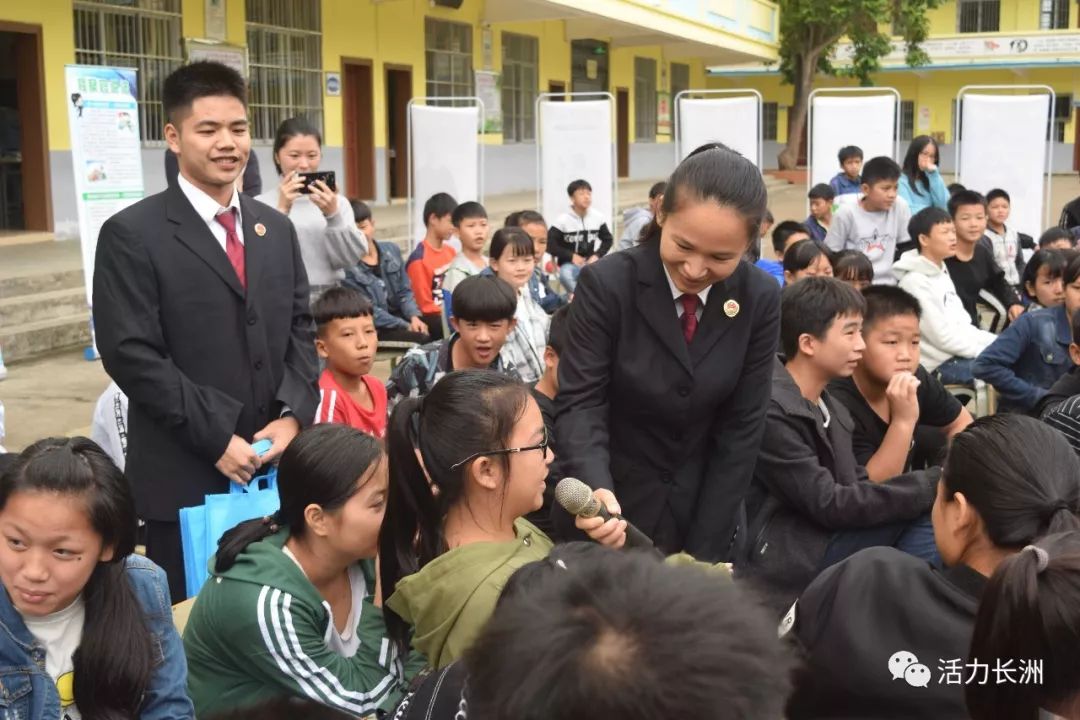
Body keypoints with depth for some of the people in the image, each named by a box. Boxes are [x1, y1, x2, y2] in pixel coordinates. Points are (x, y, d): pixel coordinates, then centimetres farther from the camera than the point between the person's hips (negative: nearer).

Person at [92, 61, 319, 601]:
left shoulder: (276, 228, 12)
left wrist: (293, 416, -5)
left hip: (274, 466, 5)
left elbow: (300, 330, 11)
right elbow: (132, 355, -13)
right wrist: (216, 438, -15)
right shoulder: (132, 234, -7)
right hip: (185, 475, -5)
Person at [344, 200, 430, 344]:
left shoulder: (392, 250, 7)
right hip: (374, 329, -6)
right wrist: (406, 326, -17)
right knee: (422, 339, -28)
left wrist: (414, 317, -10)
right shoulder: (346, 267, -9)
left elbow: (405, 291, 10)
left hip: (399, 315, 6)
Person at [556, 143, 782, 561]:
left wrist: (704, 552, -9)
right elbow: (579, 403, -18)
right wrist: (595, 492, -37)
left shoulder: (761, 298, -10)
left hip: (703, 506, 2)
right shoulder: (606, 284, -18)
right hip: (616, 500, -2)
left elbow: (742, 427, -8)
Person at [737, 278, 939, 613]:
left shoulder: (832, 409, 12)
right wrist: (932, 485, -17)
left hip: (822, 541, 8)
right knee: (922, 512, -16)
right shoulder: (772, 408, -18)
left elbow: (857, 487, 6)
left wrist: (931, 484, -10)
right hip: (782, 562, -8)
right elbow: (828, 505, -19)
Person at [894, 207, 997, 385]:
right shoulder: (916, 282, -15)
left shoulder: (942, 271, 14)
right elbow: (944, 338, -18)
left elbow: (961, 323, 15)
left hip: (958, 354, 9)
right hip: (940, 364, -9)